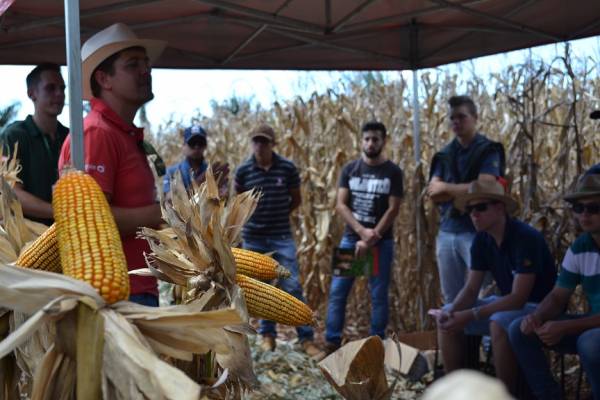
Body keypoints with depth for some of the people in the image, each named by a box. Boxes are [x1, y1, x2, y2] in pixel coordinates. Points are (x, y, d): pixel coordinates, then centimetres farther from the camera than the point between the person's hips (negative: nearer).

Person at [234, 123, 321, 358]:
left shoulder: (287, 168, -6)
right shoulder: (243, 170, -3)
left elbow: (296, 199, 7)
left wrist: (278, 215, 5)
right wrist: (253, 216, 5)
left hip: (282, 237, -1)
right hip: (253, 238, 1)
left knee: (292, 287, -5)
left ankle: (306, 338, 1)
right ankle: (267, 334, 22)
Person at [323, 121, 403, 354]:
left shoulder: (392, 172, -3)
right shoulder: (350, 169, 3)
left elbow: (393, 209, -8)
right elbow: (341, 205, -2)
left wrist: (370, 240, -14)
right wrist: (362, 231, -16)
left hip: (381, 242, -2)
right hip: (351, 238, 2)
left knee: (379, 295, 4)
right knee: (337, 291, 1)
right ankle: (332, 342, 10)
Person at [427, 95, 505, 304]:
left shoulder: (488, 150, -2)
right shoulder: (444, 154, 14)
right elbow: (433, 193, 2)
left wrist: (446, 188, -5)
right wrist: (465, 192, -12)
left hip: (475, 232, -6)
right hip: (446, 232, 6)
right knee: (451, 299, 12)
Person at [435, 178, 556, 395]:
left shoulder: (526, 238, -25)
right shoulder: (481, 240, -2)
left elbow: (519, 298, -29)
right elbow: (470, 289, 0)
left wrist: (470, 316, -32)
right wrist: (452, 311, -22)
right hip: (507, 303, 8)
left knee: (499, 323, -37)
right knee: (447, 317, -5)